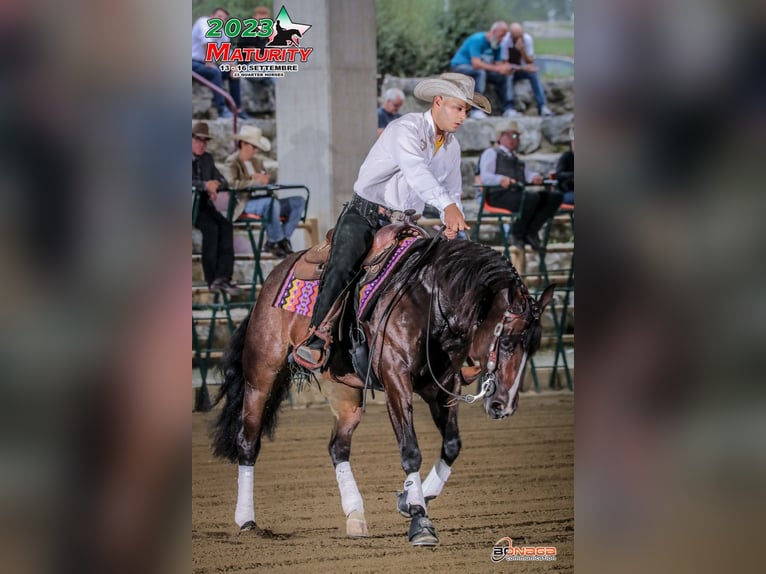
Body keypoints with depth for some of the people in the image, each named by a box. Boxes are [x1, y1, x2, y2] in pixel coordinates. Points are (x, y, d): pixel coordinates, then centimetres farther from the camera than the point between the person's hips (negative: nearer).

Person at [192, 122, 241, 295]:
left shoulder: (207, 159, 17)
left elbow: (223, 181, 15)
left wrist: (215, 184, -9)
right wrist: (205, 185, -25)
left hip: (204, 205, 6)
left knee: (226, 226, -24)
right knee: (211, 228, -31)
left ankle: (222, 277, -30)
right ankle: (212, 279, -24)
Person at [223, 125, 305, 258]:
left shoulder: (257, 161, 23)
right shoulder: (232, 162, -2)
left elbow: (265, 181, 19)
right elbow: (232, 184, -20)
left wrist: (262, 177, -4)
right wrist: (256, 181, -22)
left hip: (261, 200, 8)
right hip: (244, 205, -8)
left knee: (299, 201, -6)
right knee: (272, 203, -39)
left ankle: (283, 239, -12)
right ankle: (274, 241, -24)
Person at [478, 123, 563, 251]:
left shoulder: (517, 160, 34)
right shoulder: (491, 153, 13)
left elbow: (528, 174, 17)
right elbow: (485, 177, -4)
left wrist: (534, 177, -9)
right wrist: (501, 179, -25)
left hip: (518, 193, 7)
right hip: (499, 195, -7)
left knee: (555, 196, -14)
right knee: (533, 197, -35)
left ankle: (530, 232, -15)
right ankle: (516, 234, -18)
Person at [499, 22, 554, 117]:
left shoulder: (527, 39, -14)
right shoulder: (505, 41, -24)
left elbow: (530, 62, -13)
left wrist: (522, 50, -32)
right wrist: (522, 68, -32)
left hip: (521, 69, 3)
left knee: (534, 74, -26)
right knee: (508, 75, -37)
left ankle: (542, 107, -29)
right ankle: (509, 107, -38)